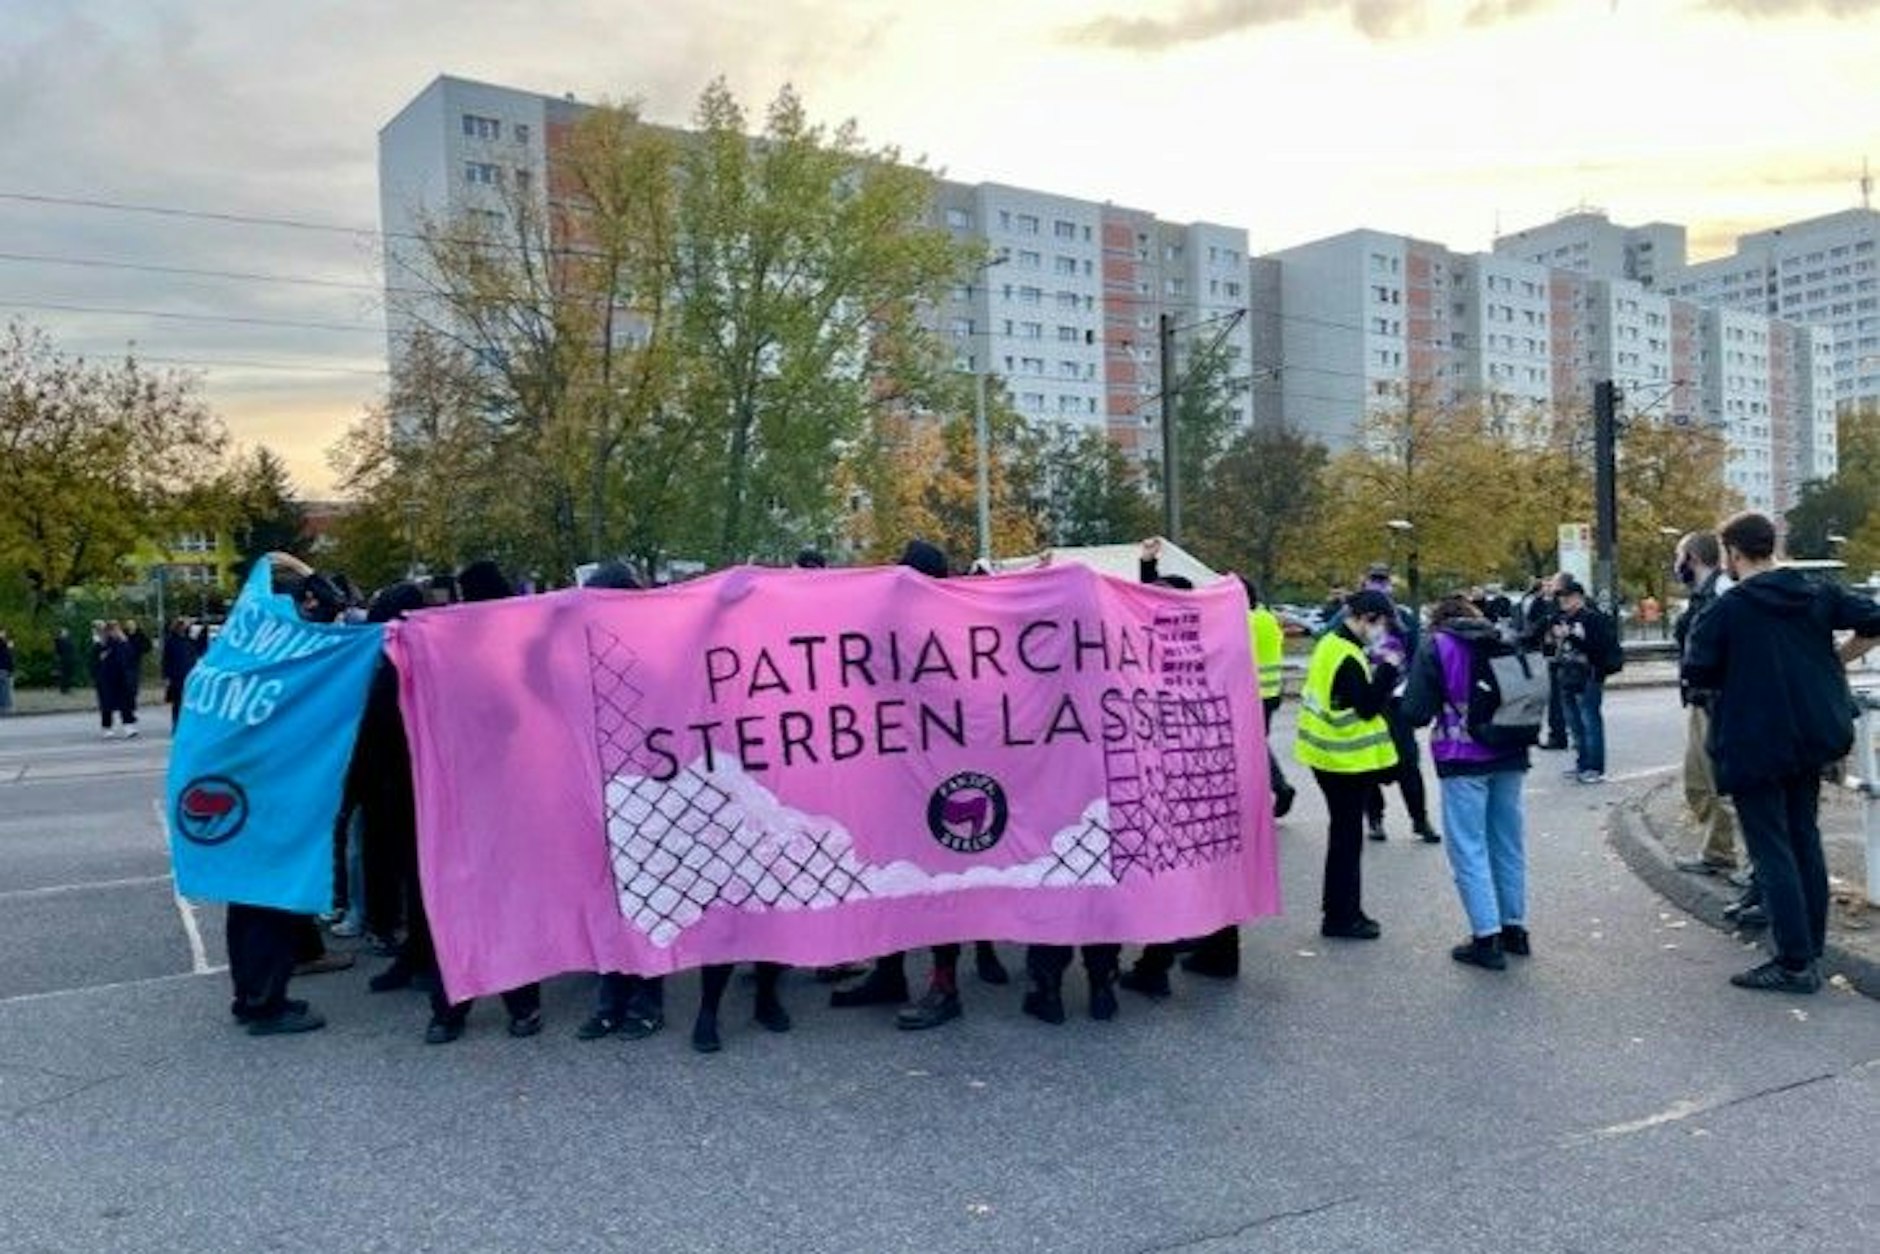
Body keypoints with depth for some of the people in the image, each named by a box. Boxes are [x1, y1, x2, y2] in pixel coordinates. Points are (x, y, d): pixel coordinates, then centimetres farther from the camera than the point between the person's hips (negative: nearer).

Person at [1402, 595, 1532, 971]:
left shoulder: (1434, 647, -4)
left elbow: (1416, 712, -10)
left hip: (1463, 759, -5)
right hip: (1510, 756, 5)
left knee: (1469, 848, 0)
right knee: (1507, 843, 15)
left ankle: (1487, 938, -2)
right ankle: (1514, 927, 24)